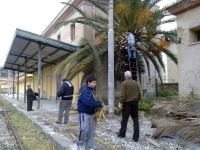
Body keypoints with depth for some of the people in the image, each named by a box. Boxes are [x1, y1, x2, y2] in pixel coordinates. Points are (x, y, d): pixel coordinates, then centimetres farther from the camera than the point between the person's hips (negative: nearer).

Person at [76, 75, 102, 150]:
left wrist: (98, 103, -7)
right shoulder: (85, 91, -18)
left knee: (91, 131, 10)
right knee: (84, 130, -9)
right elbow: (89, 103, -29)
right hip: (84, 113, -8)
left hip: (92, 113, 8)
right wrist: (100, 103, -18)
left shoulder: (92, 90, 9)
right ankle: (79, 144, 17)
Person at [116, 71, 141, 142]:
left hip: (127, 103, -4)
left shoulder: (124, 83, -10)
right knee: (135, 120, 7)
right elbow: (139, 94, 9)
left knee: (124, 119, 10)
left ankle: (122, 134, 26)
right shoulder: (136, 83, 6)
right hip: (135, 103, 4)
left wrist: (121, 102, -7)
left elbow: (123, 94, -17)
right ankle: (136, 137, 9)